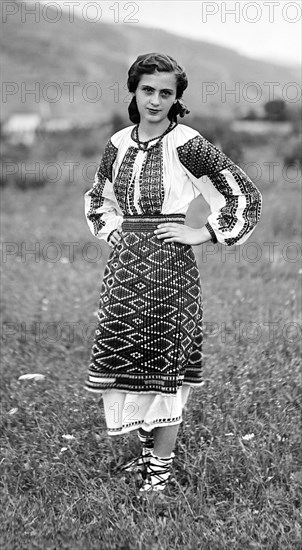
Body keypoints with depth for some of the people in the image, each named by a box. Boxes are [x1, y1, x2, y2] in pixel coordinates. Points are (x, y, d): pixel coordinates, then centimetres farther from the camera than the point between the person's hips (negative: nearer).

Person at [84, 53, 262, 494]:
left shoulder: (187, 145, -8)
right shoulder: (119, 144, 8)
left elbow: (244, 195, -7)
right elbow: (97, 198, 26)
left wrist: (203, 234, -8)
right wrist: (111, 229, 11)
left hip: (170, 264, -5)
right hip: (124, 264, 5)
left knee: (166, 359, 0)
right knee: (128, 357, 9)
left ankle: (162, 464, 10)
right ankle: (147, 451, 26)